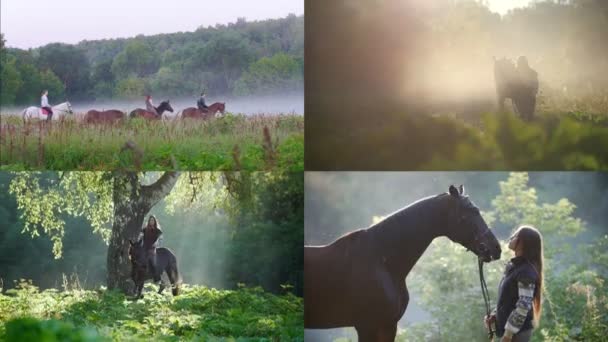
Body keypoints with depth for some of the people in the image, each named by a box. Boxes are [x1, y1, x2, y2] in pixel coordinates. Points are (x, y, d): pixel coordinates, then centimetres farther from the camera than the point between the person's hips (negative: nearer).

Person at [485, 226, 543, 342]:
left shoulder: (526, 271, -18)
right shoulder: (513, 266, 11)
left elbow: (524, 305, -24)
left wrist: (509, 332, -21)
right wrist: (495, 315, 8)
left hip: (518, 330, -10)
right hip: (511, 328, 10)